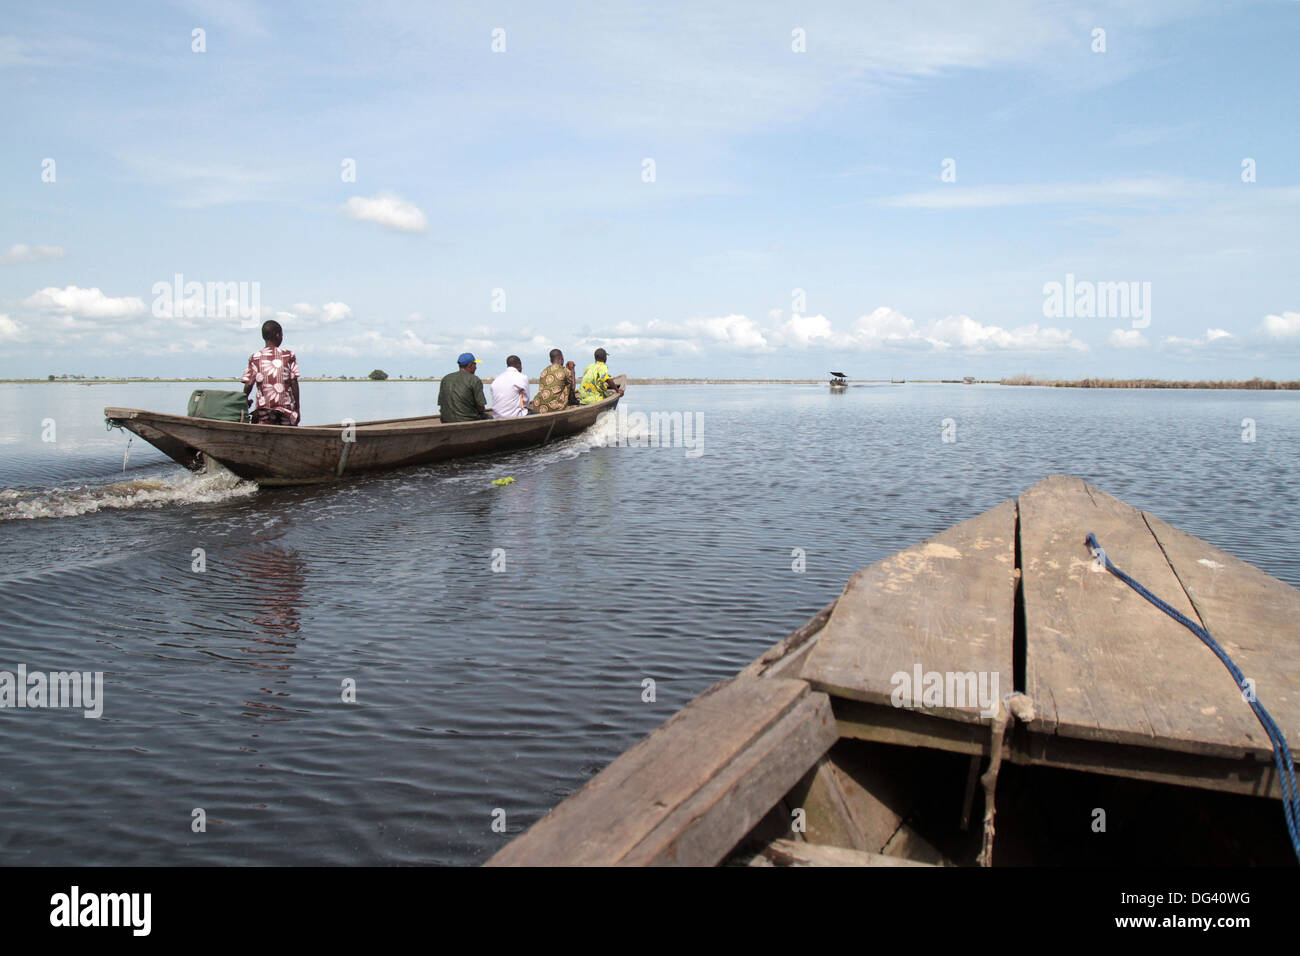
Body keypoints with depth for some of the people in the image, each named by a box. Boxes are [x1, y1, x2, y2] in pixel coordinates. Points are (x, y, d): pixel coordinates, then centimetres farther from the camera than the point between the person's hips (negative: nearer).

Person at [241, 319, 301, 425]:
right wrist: (297, 409, 5)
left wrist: (245, 401, 17)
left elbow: (248, 384, -1)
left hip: (263, 407, 0)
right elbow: (294, 384, 0)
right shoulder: (289, 356, 3)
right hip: (286, 407, 0)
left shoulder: (255, 358, 4)